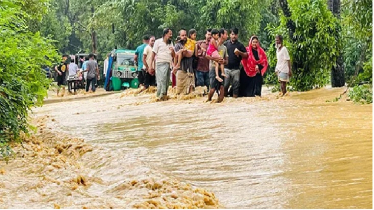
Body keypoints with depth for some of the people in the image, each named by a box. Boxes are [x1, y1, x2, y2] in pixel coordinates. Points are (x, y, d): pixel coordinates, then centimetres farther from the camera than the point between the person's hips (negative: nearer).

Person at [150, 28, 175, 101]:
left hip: (168, 64, 6)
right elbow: (153, 54, 3)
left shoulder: (171, 43, 21)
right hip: (161, 64, -6)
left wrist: (172, 51, -2)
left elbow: (174, 56, 21)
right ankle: (161, 95, -24)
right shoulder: (158, 42, 6)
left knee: (166, 82, 1)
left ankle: (165, 95, 2)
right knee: (162, 80, -18)